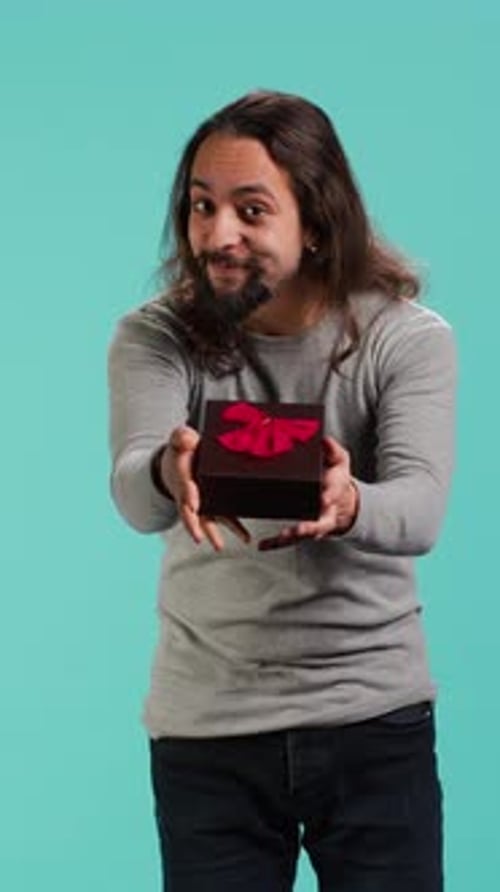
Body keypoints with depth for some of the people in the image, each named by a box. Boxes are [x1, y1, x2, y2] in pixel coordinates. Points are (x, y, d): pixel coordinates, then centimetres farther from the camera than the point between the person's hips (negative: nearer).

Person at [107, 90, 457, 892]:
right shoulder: (156, 336, -5)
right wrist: (168, 475, -47)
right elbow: (130, 490, -22)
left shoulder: (410, 339, -7)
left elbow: (422, 509, -21)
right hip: (207, 729, 1)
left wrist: (345, 507, -44)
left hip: (375, 718, 0)